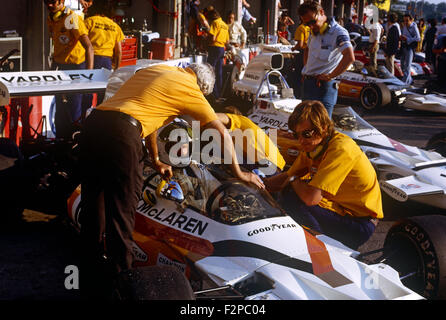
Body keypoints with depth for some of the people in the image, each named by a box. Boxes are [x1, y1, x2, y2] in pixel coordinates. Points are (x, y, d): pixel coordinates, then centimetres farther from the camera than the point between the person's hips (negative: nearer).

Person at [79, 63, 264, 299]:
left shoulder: (158, 70, 28)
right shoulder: (189, 88, 7)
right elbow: (222, 133, 11)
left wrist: (156, 161, 47)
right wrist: (238, 173, 23)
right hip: (121, 132, -8)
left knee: (92, 209, 16)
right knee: (121, 215, 3)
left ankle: (90, 284, 29)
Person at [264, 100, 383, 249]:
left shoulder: (341, 148, -25)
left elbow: (311, 197, -32)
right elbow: (287, 176, 14)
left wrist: (294, 181, -11)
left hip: (360, 223, -9)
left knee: (290, 198, -22)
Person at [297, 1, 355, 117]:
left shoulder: (338, 32, -14)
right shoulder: (314, 32, 13)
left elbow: (349, 58, -30)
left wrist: (330, 76, -23)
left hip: (323, 85, -9)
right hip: (307, 84, 9)